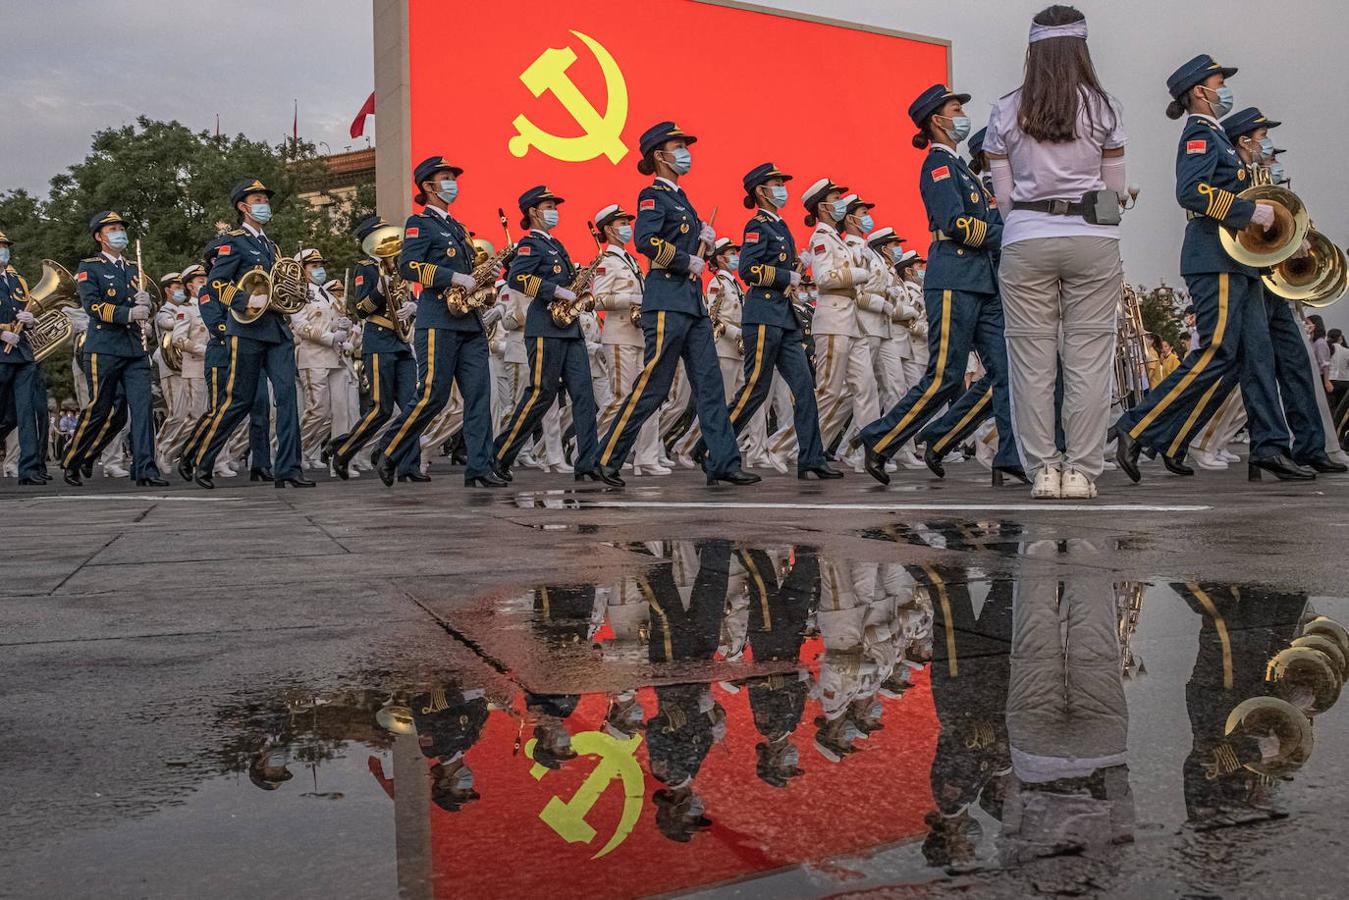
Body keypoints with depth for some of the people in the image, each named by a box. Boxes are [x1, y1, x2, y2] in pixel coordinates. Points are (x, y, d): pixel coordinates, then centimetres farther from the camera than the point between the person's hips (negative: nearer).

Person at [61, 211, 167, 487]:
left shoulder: (133, 269, 21)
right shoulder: (88, 268, 4)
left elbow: (143, 307, 21)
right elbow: (92, 305, -10)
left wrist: (145, 301, -3)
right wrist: (127, 313, -22)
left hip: (136, 349, 5)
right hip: (105, 347, -5)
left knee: (143, 405, -8)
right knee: (99, 409, -1)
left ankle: (145, 470, -10)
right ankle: (71, 462, 19)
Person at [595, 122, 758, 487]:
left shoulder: (681, 197, 20)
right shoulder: (652, 196, -7)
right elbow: (646, 241, -24)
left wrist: (705, 239, 9)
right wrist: (687, 261, -16)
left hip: (692, 301, 9)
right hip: (667, 300, -9)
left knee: (709, 383, 4)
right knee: (652, 386, -7)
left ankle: (723, 463, 5)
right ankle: (606, 459, 2)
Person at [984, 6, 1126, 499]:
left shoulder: (1005, 112, 4)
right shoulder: (1103, 109, 2)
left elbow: (1004, 194, 4)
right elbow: (1114, 189, 7)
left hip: (1025, 241, 1)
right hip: (1093, 240, 0)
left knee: (1032, 361, 4)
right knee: (1088, 359, 3)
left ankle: (1043, 470, 5)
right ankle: (1080, 471, 4)